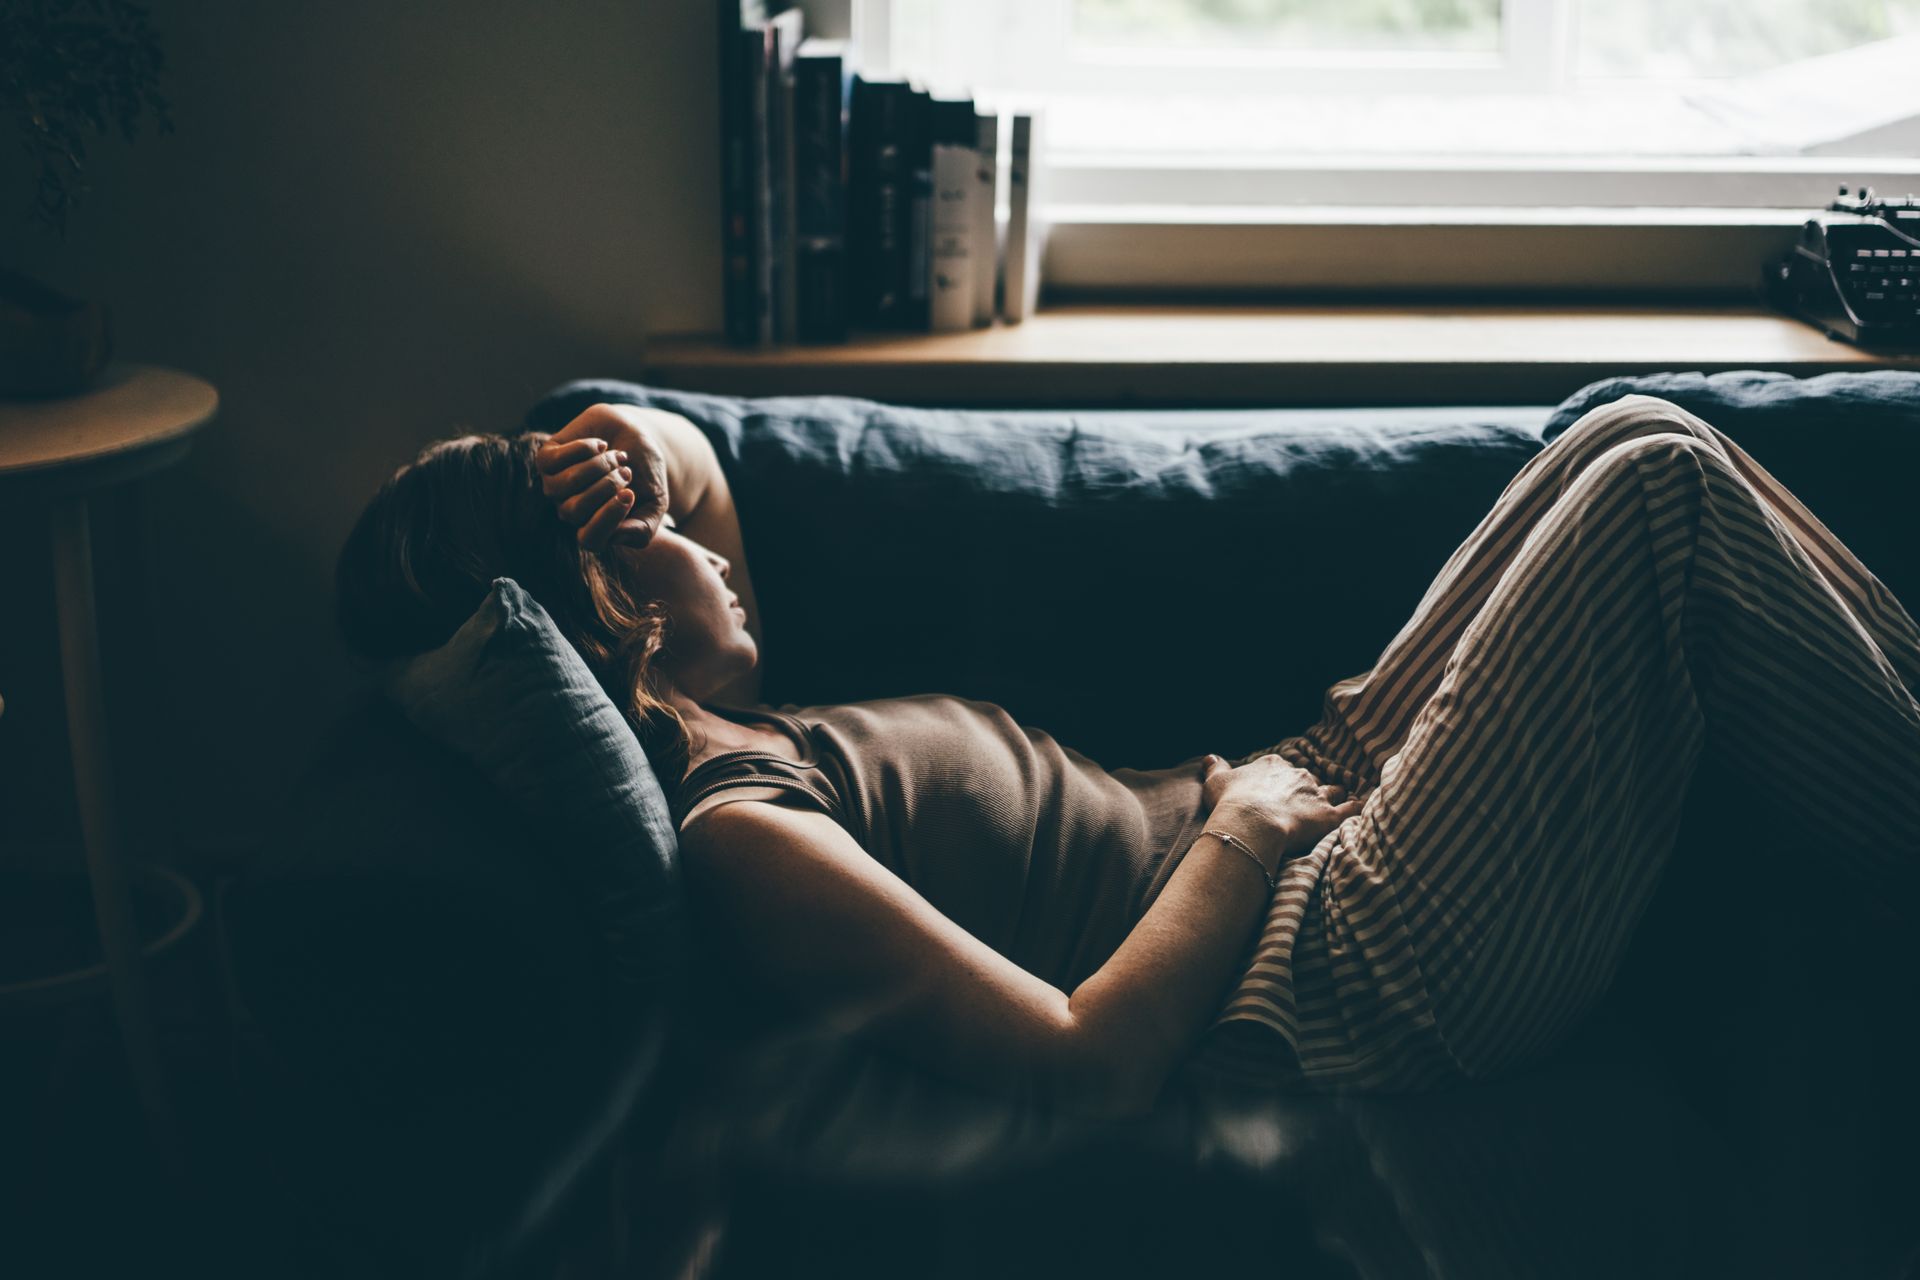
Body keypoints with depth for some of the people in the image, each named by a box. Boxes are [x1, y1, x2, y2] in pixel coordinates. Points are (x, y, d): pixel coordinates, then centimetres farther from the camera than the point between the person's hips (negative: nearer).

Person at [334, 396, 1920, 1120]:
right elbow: (1090, 1058, -27)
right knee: (1658, 484, -11)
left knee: (1635, 438, 6)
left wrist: (619, 456, -1)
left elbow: (684, 452, 23)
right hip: (1357, 976, -10)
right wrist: (1240, 825, -14)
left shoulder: (706, 747, 8)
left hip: (1298, 846, 10)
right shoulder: (733, 835, -22)